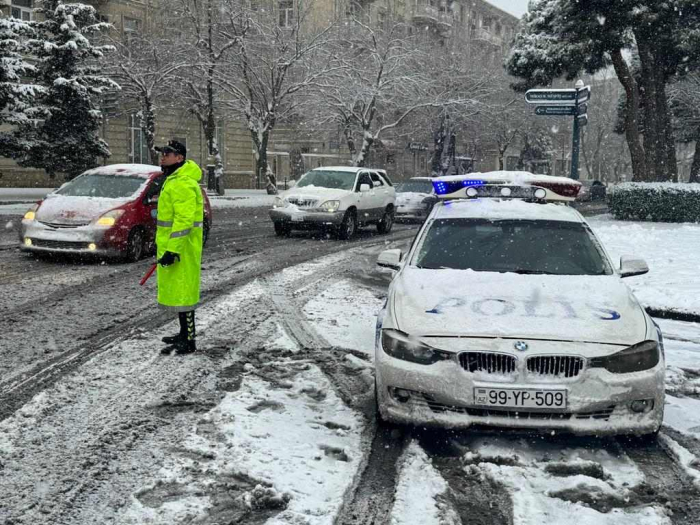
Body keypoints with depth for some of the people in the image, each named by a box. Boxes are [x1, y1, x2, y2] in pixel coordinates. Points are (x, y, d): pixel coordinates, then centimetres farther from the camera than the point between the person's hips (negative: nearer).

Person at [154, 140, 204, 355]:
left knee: (182, 292, -7)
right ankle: (185, 334, 29)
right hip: (173, 246, 11)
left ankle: (188, 342, -3)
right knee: (178, 292, 18)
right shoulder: (174, 180, 18)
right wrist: (166, 247, 27)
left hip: (180, 247, -11)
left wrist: (172, 250, -26)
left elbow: (184, 220, -25)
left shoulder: (183, 184, -18)